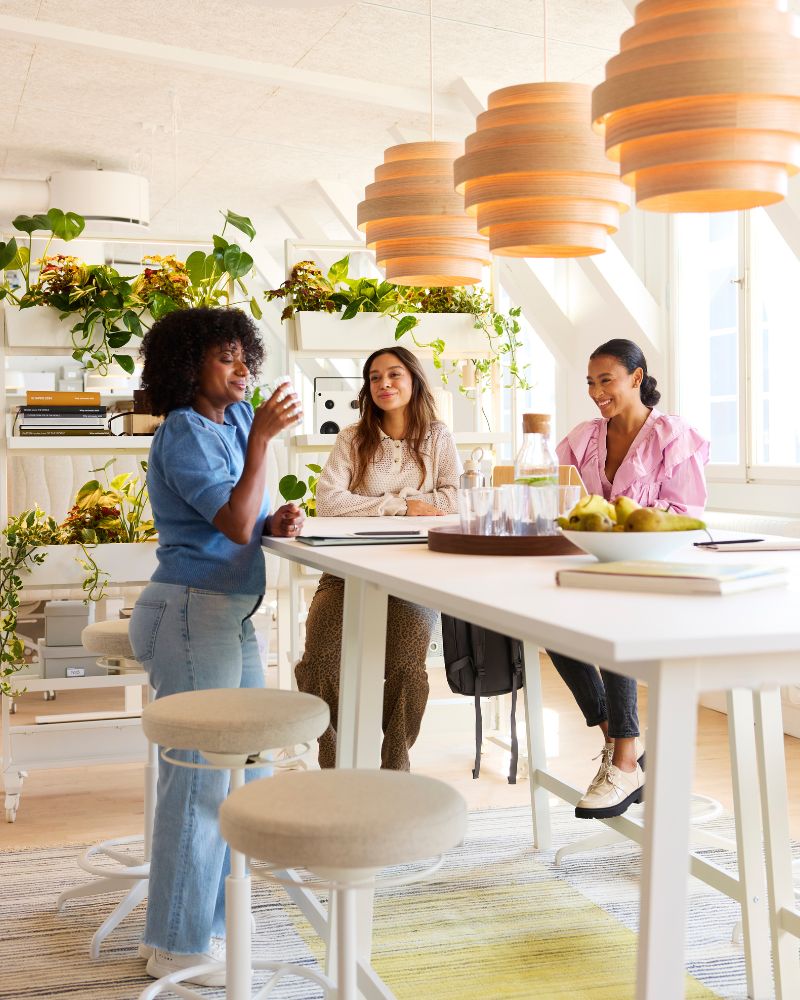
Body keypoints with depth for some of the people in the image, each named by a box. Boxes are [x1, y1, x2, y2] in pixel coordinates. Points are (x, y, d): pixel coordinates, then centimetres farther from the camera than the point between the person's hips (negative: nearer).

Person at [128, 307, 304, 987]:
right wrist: (263, 437, -23)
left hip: (233, 614, 9)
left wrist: (275, 522, -2)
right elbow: (235, 523, -23)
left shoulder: (238, 418, 12)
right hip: (193, 614, -9)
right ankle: (179, 946, 9)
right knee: (200, 777, -4)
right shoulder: (183, 436, -14)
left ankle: (216, 911, 30)